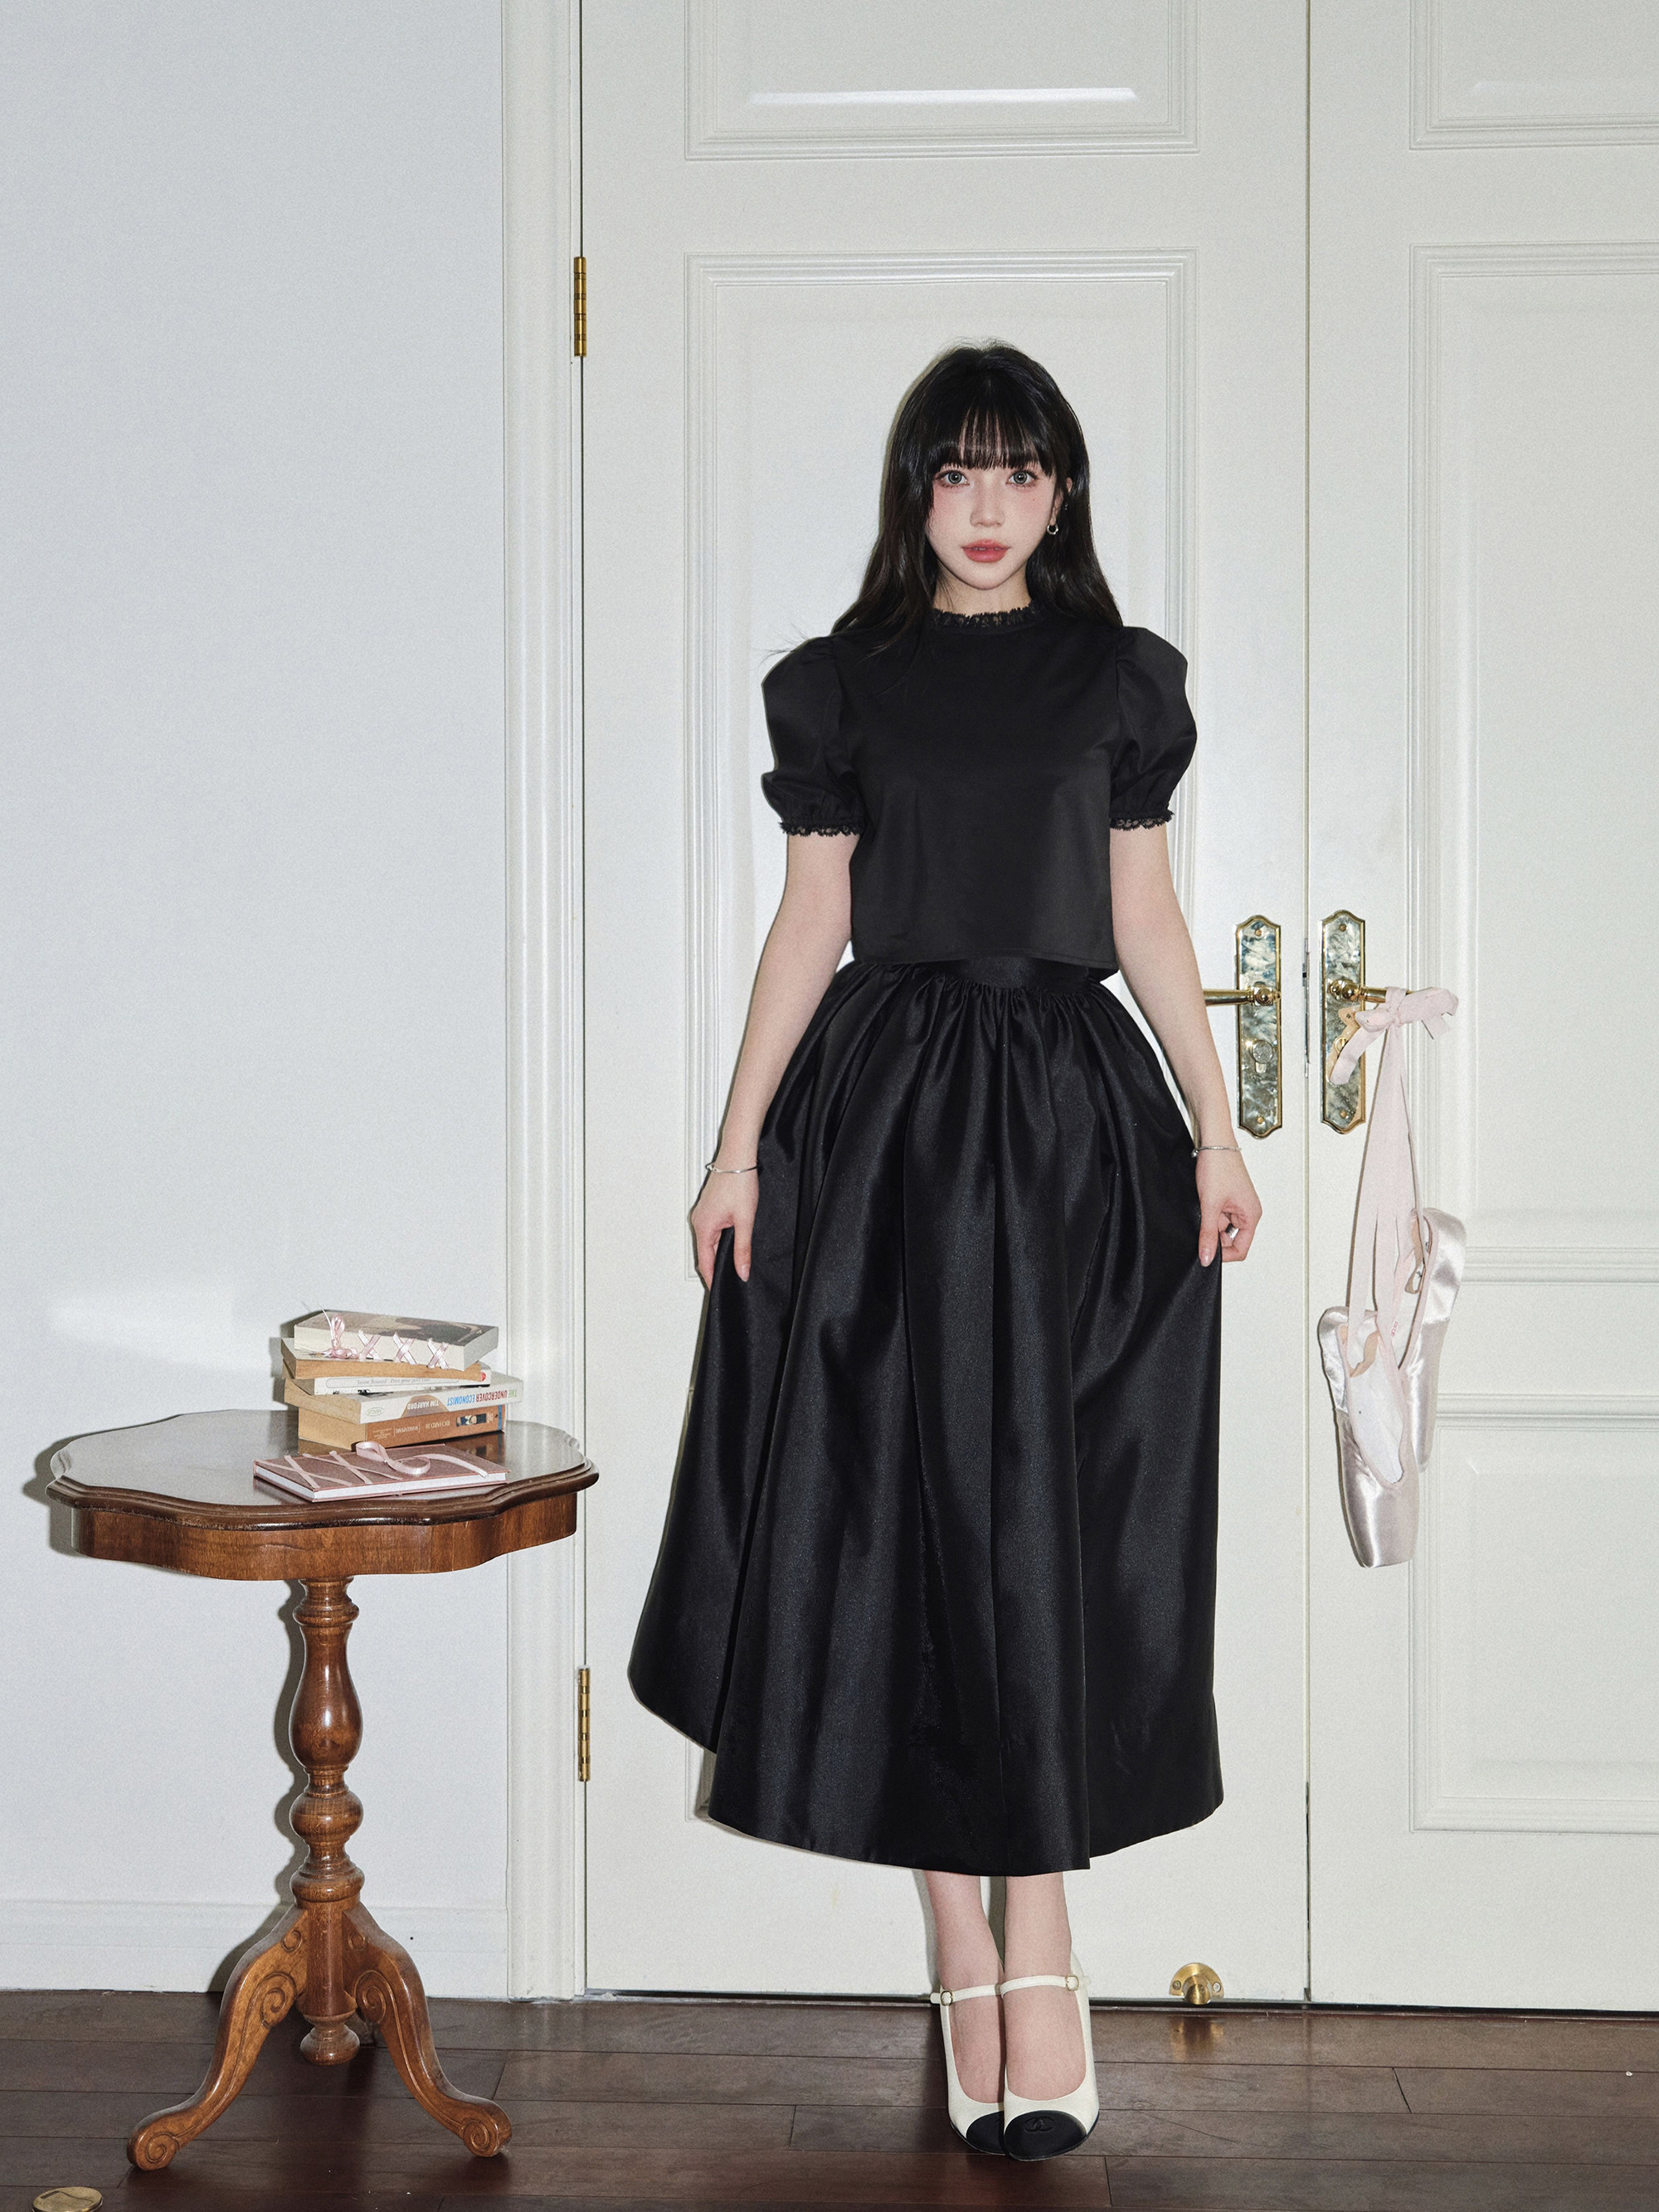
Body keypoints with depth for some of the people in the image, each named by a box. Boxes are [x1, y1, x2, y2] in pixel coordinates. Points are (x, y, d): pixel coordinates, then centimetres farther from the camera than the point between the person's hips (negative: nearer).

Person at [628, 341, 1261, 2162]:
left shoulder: (1115, 677, 10)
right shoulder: (844, 682, 9)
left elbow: (1145, 918, 10)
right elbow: (811, 924, 7)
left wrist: (1215, 1128, 3)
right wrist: (739, 1146, 1)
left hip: (1072, 1114, 0)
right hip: (882, 1112, 0)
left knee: (1041, 1520, -5)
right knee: (904, 1514, -1)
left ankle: (1037, 1939, 1)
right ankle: (969, 1954, 9)